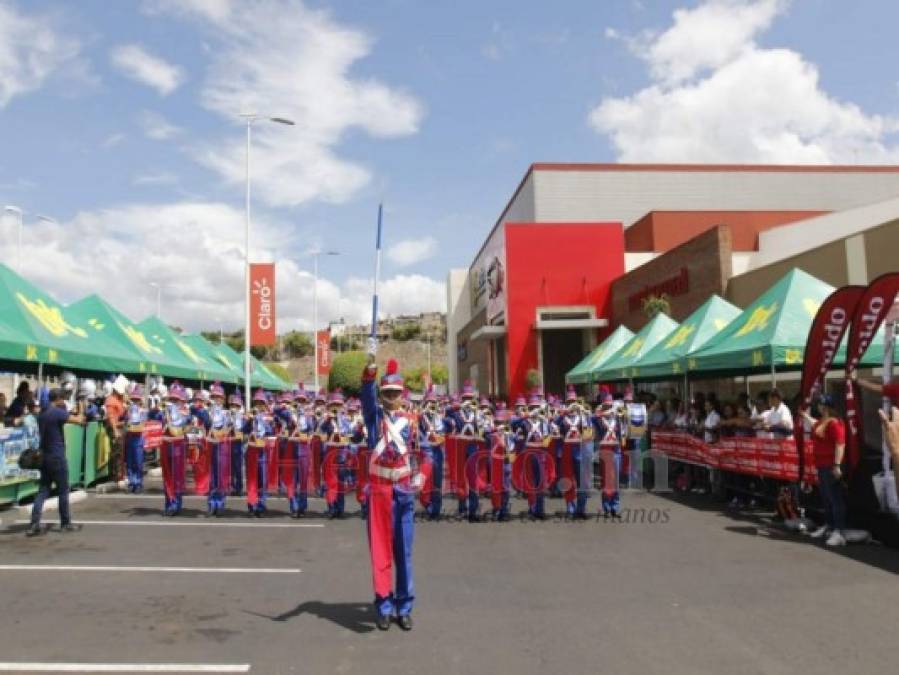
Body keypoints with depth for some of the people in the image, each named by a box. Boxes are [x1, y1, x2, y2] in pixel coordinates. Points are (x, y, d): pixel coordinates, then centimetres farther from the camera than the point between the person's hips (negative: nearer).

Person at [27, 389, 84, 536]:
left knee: (43, 491, 7)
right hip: (57, 456, -8)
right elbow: (78, 420, -18)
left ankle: (34, 524, -1)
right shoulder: (58, 412, -15)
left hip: (45, 456, 8)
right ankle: (66, 523, 11)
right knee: (63, 491, 4)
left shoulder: (42, 414, 11)